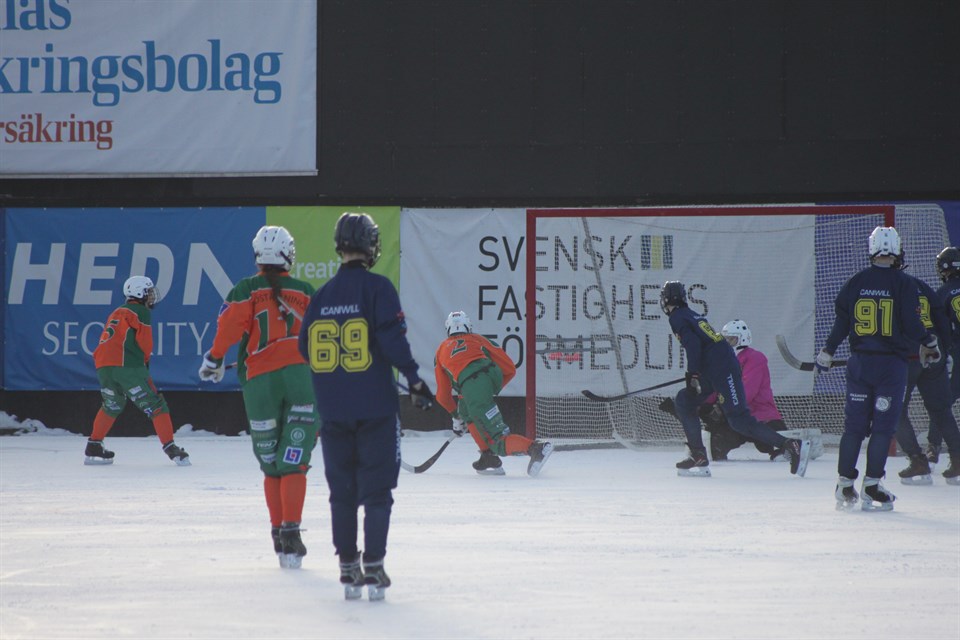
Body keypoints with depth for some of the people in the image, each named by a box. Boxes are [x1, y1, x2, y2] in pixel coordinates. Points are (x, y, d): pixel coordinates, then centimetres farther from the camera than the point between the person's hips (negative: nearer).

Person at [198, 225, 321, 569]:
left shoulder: (246, 291, 3)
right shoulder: (306, 292, 9)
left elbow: (228, 327, -8)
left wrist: (213, 360, 6)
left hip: (259, 381, 0)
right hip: (302, 376, 0)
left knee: (272, 464, 11)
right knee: (294, 461, -3)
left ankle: (278, 532, 12)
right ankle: (291, 531, -15)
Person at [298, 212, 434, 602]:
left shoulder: (322, 296, 6)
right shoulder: (378, 288, -8)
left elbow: (306, 349, 12)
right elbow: (393, 339, -17)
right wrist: (414, 380, -9)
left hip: (333, 409, 4)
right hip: (375, 405, -4)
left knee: (342, 490, 11)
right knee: (376, 489, 1)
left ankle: (348, 570, 11)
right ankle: (373, 569, -5)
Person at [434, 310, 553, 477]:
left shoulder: (442, 350, 33)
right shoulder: (477, 339, 33)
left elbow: (443, 395, 35)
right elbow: (510, 369, 26)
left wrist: (455, 416, 51)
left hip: (472, 385, -3)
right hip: (493, 374, 3)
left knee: (499, 442, -6)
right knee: (465, 411, 32)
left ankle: (536, 448, -31)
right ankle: (488, 459, 24)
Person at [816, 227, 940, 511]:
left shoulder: (856, 282, 3)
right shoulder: (904, 283, -8)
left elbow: (841, 322, 6)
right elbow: (912, 325, -10)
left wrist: (827, 353, 17)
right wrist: (929, 343, 9)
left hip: (860, 362, 3)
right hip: (892, 363, -3)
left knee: (854, 424, 10)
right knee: (883, 425, 1)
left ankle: (845, 485, 12)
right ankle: (871, 486, -2)